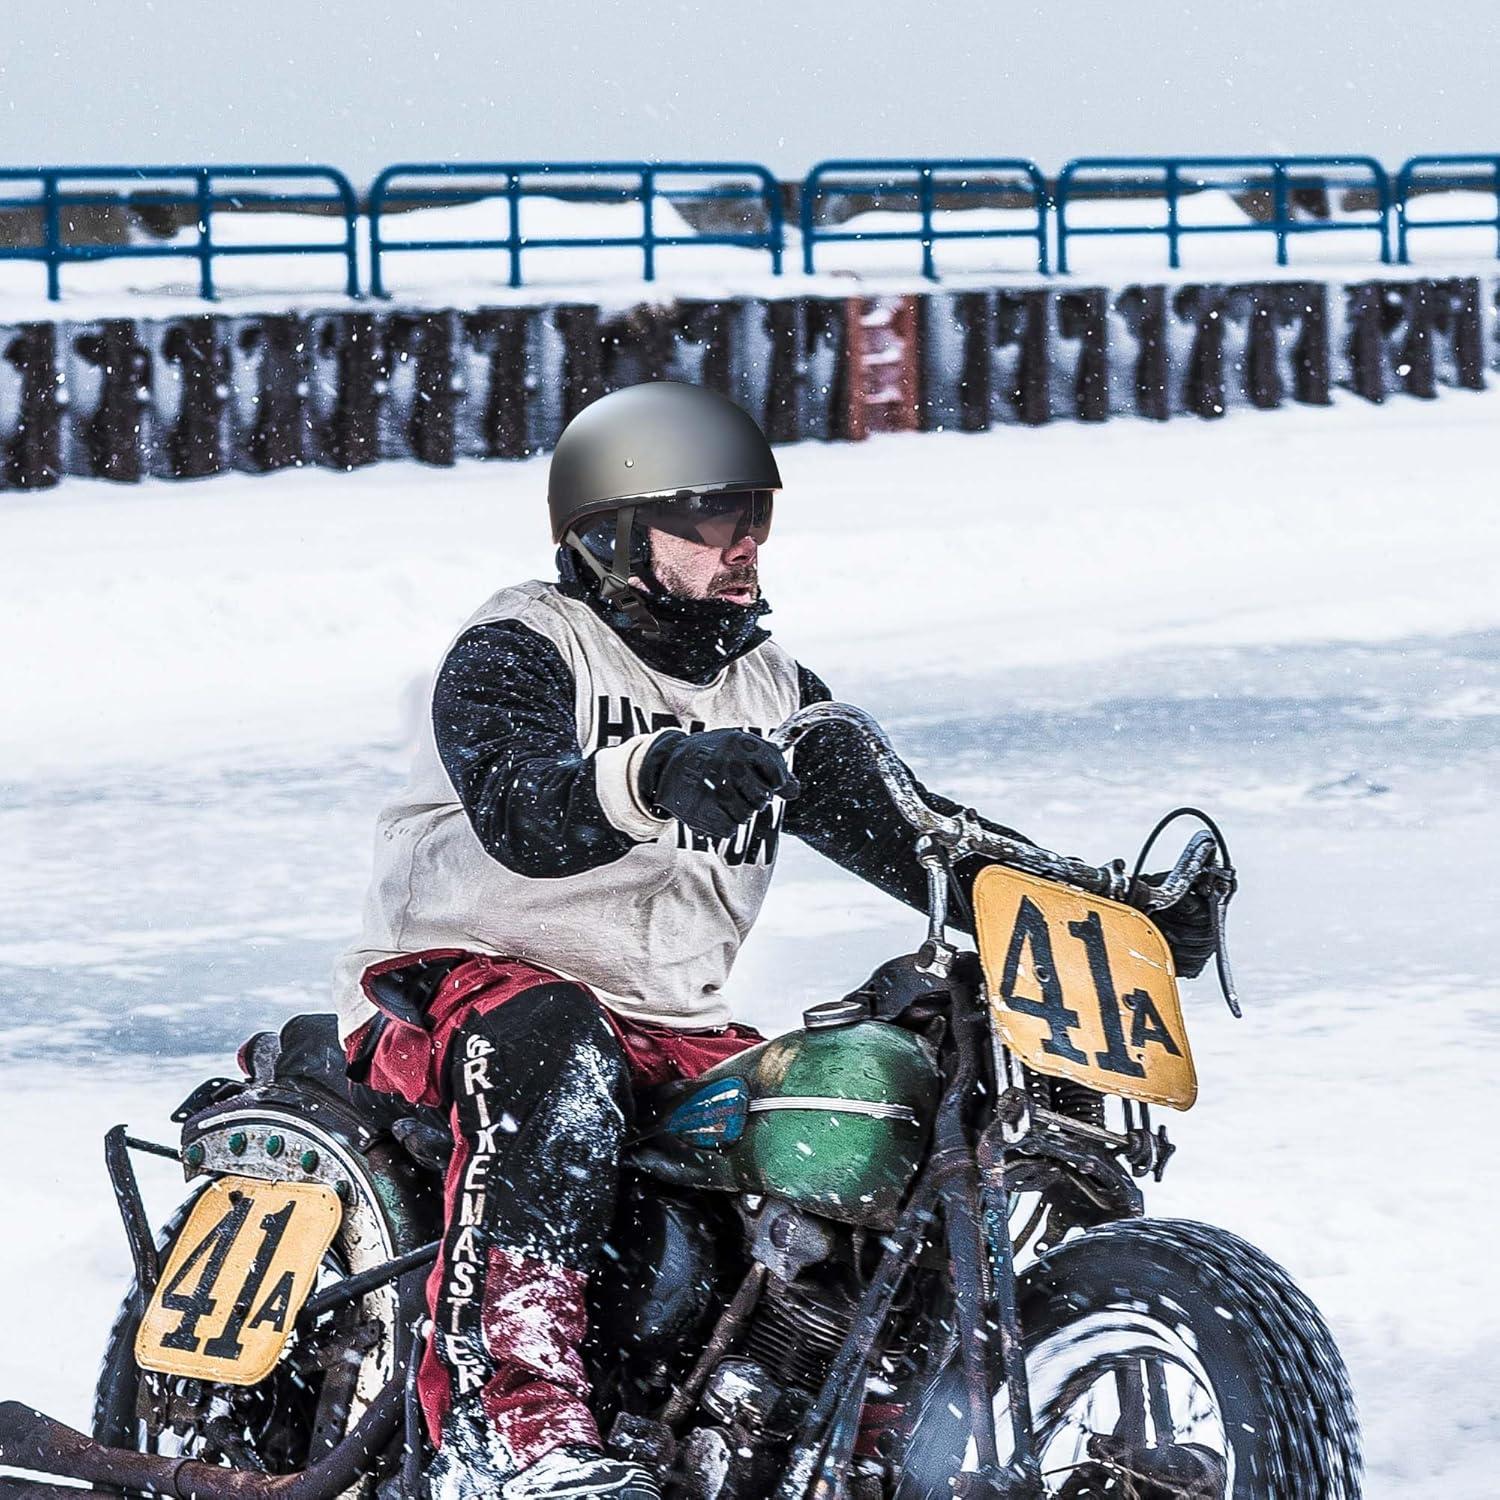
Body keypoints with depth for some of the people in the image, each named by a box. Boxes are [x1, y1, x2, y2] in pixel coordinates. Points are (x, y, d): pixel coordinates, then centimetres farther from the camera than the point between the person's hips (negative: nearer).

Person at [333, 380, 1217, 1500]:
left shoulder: (772, 696, 16)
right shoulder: (516, 651, -6)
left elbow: (903, 828, 10)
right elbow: (520, 811, -26)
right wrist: (653, 775, -48)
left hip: (673, 1027, 7)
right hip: (460, 979, -7)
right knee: (558, 1064, -40)